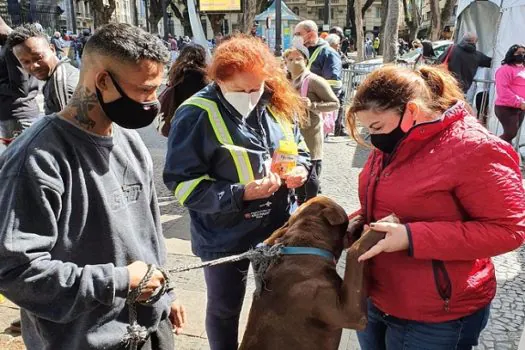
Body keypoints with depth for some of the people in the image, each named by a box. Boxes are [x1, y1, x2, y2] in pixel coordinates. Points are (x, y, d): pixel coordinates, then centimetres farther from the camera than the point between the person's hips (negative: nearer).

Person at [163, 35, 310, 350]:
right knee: (225, 310, 18)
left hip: (279, 227, 5)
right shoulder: (196, 115, -19)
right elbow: (182, 183, -20)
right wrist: (241, 194, -28)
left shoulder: (279, 106, -2)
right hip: (225, 237, -4)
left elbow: (299, 148, 13)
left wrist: (300, 168, -10)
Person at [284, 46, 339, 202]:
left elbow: (335, 104, -12)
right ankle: (301, 204, 30)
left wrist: (313, 105, -24)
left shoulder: (314, 80, -12)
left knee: (310, 174, -2)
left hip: (310, 135, -7)